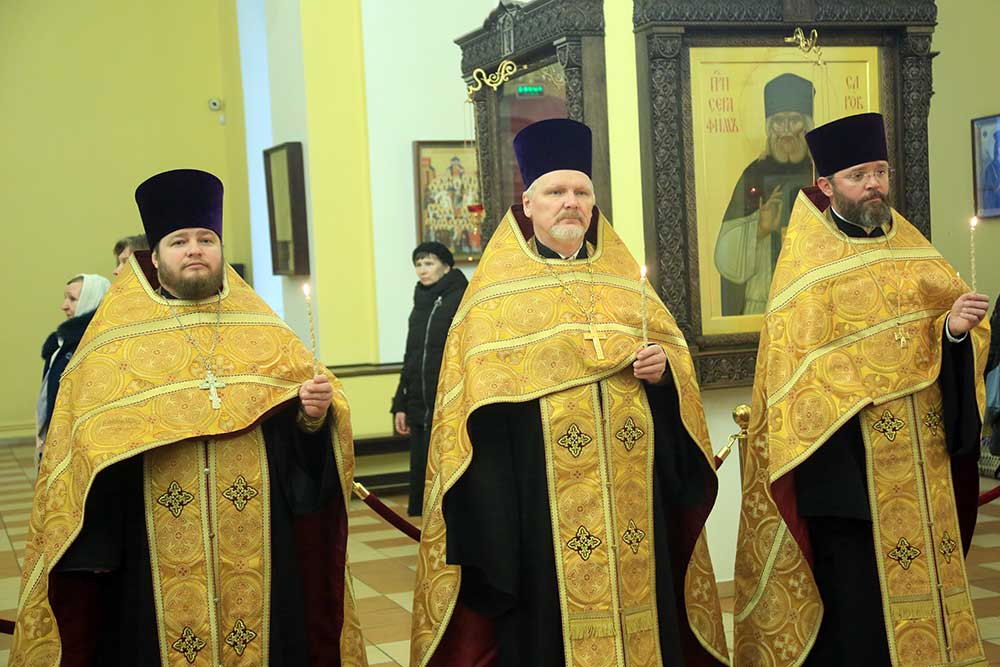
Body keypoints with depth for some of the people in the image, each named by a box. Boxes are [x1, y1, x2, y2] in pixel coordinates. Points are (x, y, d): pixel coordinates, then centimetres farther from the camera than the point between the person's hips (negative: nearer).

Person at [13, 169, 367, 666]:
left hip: (262, 552, 2)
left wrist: (314, 414, -17)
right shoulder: (112, 343, 3)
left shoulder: (265, 333, 8)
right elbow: (82, 452, -2)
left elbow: (307, 430, 6)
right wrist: (90, 553, -10)